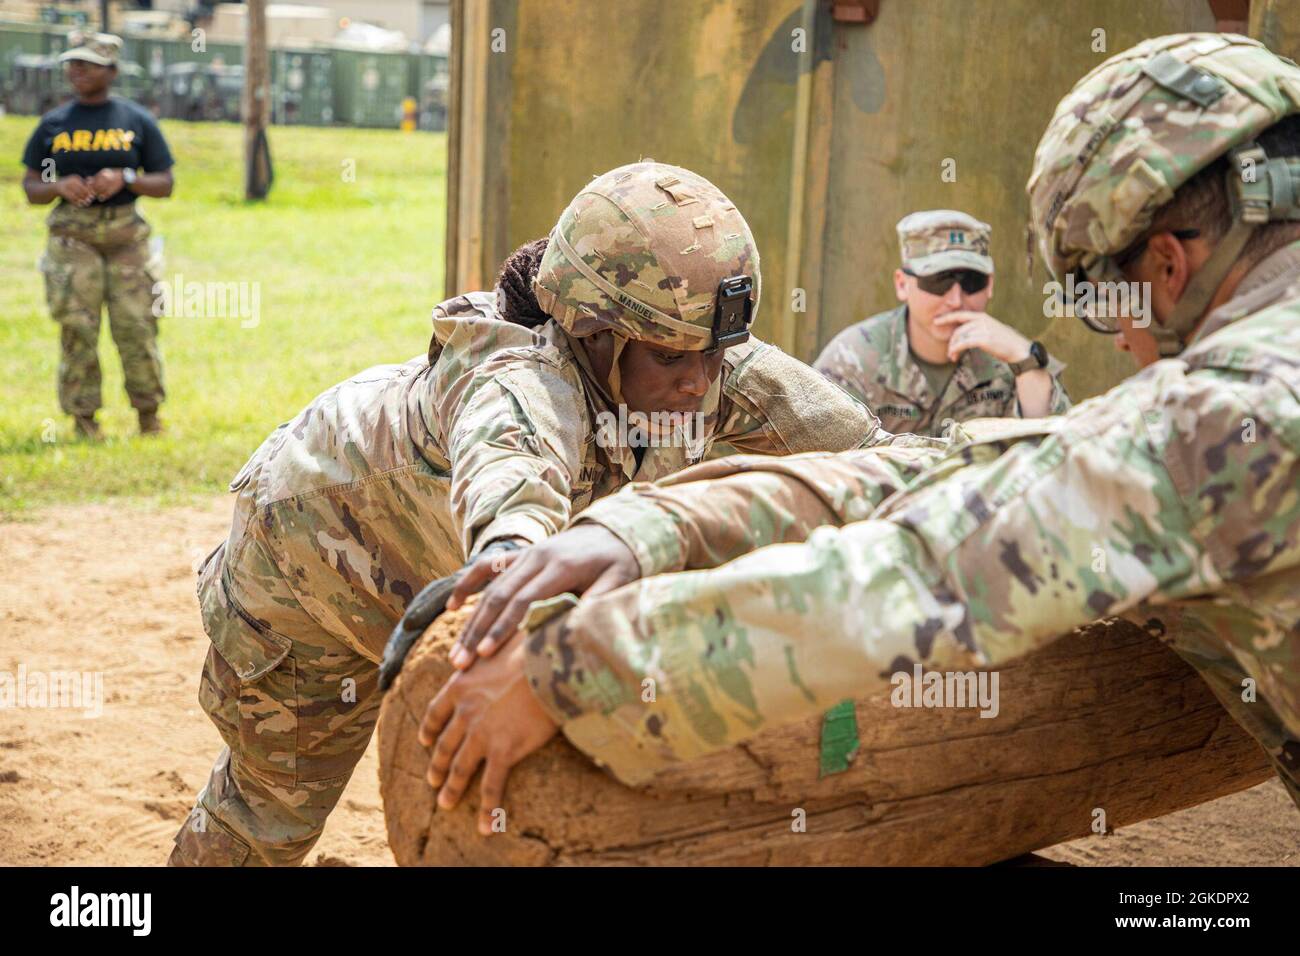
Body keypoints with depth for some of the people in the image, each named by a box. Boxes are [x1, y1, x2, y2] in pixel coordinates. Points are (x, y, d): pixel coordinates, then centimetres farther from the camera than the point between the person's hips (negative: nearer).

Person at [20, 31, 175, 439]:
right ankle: (84, 419, 3)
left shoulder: (137, 121, 7)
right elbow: (31, 188, 10)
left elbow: (165, 184, 6)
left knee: (136, 325, -4)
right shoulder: (54, 123, 10)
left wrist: (125, 178, -12)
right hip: (72, 234, 1)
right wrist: (60, 186, -12)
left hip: (126, 233, 0)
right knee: (78, 328, -4)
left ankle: (149, 417, 9)